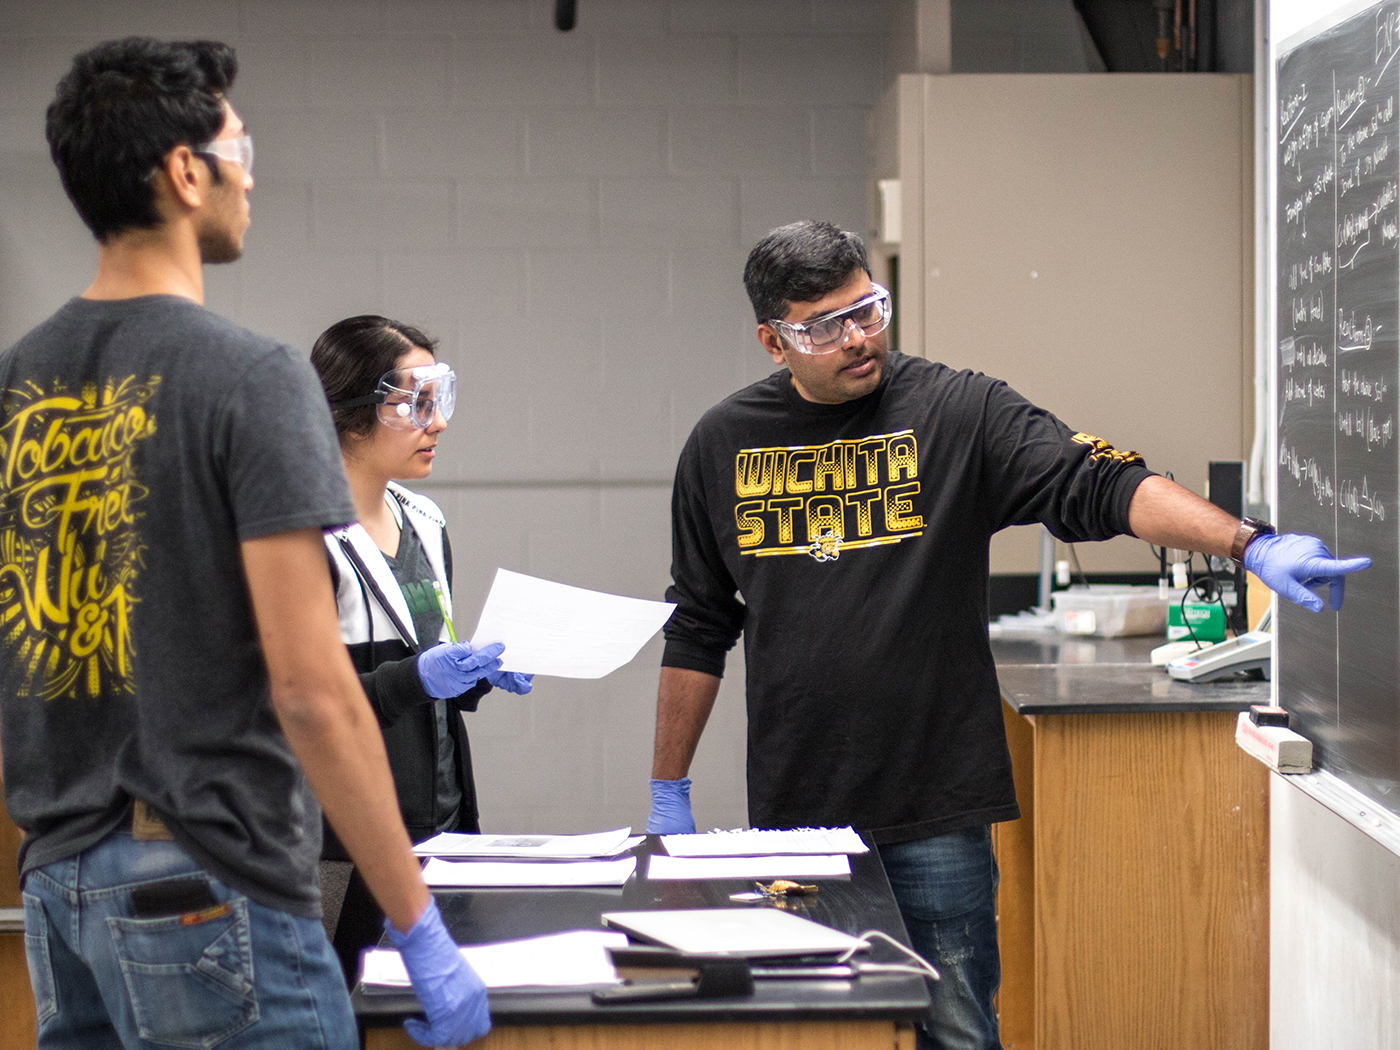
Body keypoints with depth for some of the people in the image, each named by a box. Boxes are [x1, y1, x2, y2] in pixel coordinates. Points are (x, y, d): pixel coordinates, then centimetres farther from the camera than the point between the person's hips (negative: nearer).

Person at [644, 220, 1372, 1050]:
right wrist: (669, 791, 14)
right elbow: (698, 632, 14)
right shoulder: (724, 445, 7)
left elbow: (1098, 486, -14)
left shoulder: (958, 412, -2)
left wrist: (1249, 544, -29)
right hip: (791, 814, 3)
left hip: (936, 815, -2)